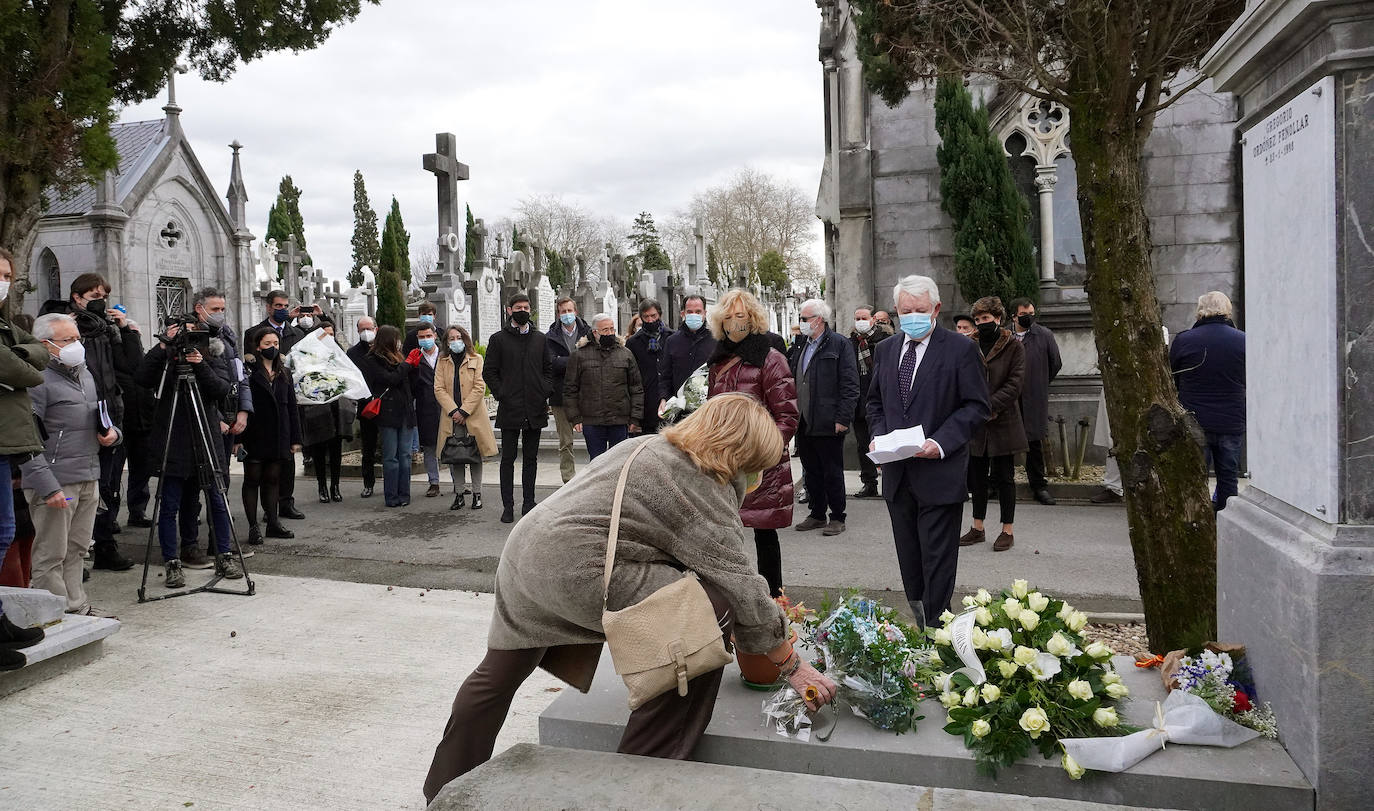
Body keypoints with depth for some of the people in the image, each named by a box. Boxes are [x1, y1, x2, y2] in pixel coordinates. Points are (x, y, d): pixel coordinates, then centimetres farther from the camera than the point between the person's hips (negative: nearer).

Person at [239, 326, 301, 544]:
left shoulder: (284, 373, 12)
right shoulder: (248, 371, -6)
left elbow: (292, 407, 13)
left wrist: (295, 438, 8)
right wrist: (238, 438, -17)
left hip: (278, 436, 5)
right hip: (254, 436, -5)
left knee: (273, 479, 11)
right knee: (252, 480, 4)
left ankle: (273, 523, 19)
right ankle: (253, 527, 8)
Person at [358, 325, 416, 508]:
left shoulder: (397, 357, 17)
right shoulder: (371, 361, -2)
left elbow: (410, 383, 17)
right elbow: (390, 379, -14)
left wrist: (413, 367, 2)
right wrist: (407, 365, -4)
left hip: (404, 413, 6)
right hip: (388, 414, -6)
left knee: (405, 455, 4)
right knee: (391, 457, -3)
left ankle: (404, 495, 8)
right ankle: (392, 497, 1)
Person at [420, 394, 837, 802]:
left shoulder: (648, 444, 17)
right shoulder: (708, 496, -7)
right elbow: (741, 589, -7)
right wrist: (793, 665, 5)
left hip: (525, 547, 10)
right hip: (579, 573, -10)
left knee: (500, 672, 28)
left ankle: (448, 786, 47)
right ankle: (647, 768, 5)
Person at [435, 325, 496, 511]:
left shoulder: (476, 360, 1)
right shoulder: (442, 362, 9)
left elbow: (479, 387, -7)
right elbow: (439, 389, 1)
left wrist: (464, 411, -13)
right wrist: (453, 410, -12)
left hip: (473, 416, -2)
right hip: (451, 417, 2)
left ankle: (477, 494, 13)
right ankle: (459, 494, 14)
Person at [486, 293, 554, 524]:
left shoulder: (540, 339, 11)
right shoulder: (498, 339, 2)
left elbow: (548, 368, 15)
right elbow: (489, 372, 2)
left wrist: (546, 392, 2)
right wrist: (501, 395, -8)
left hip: (535, 409, 3)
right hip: (510, 409, -3)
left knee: (531, 458, 9)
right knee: (508, 458, 1)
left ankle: (529, 503, 18)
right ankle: (508, 506, 6)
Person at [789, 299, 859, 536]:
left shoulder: (839, 345, -7)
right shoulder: (800, 347, 15)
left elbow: (850, 385, -11)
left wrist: (842, 419, -16)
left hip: (828, 425, -7)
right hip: (804, 424, 7)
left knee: (832, 473, 2)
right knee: (811, 472, 14)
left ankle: (837, 518, 13)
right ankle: (817, 515, 25)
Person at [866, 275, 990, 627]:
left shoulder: (961, 349, -6)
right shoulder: (885, 350, 11)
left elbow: (976, 406, -7)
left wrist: (941, 443, -18)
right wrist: (880, 436, 0)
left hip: (940, 475, -5)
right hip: (897, 473, 6)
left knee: (938, 561, 0)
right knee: (909, 559, 14)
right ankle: (917, 624, 25)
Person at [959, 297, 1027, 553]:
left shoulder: (1014, 347, -3)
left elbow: (1015, 382, -9)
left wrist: (991, 406, -18)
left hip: (1003, 421, -4)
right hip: (976, 422, 4)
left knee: (1004, 476, 2)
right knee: (977, 475, 11)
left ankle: (1008, 531, 12)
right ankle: (978, 528, 21)